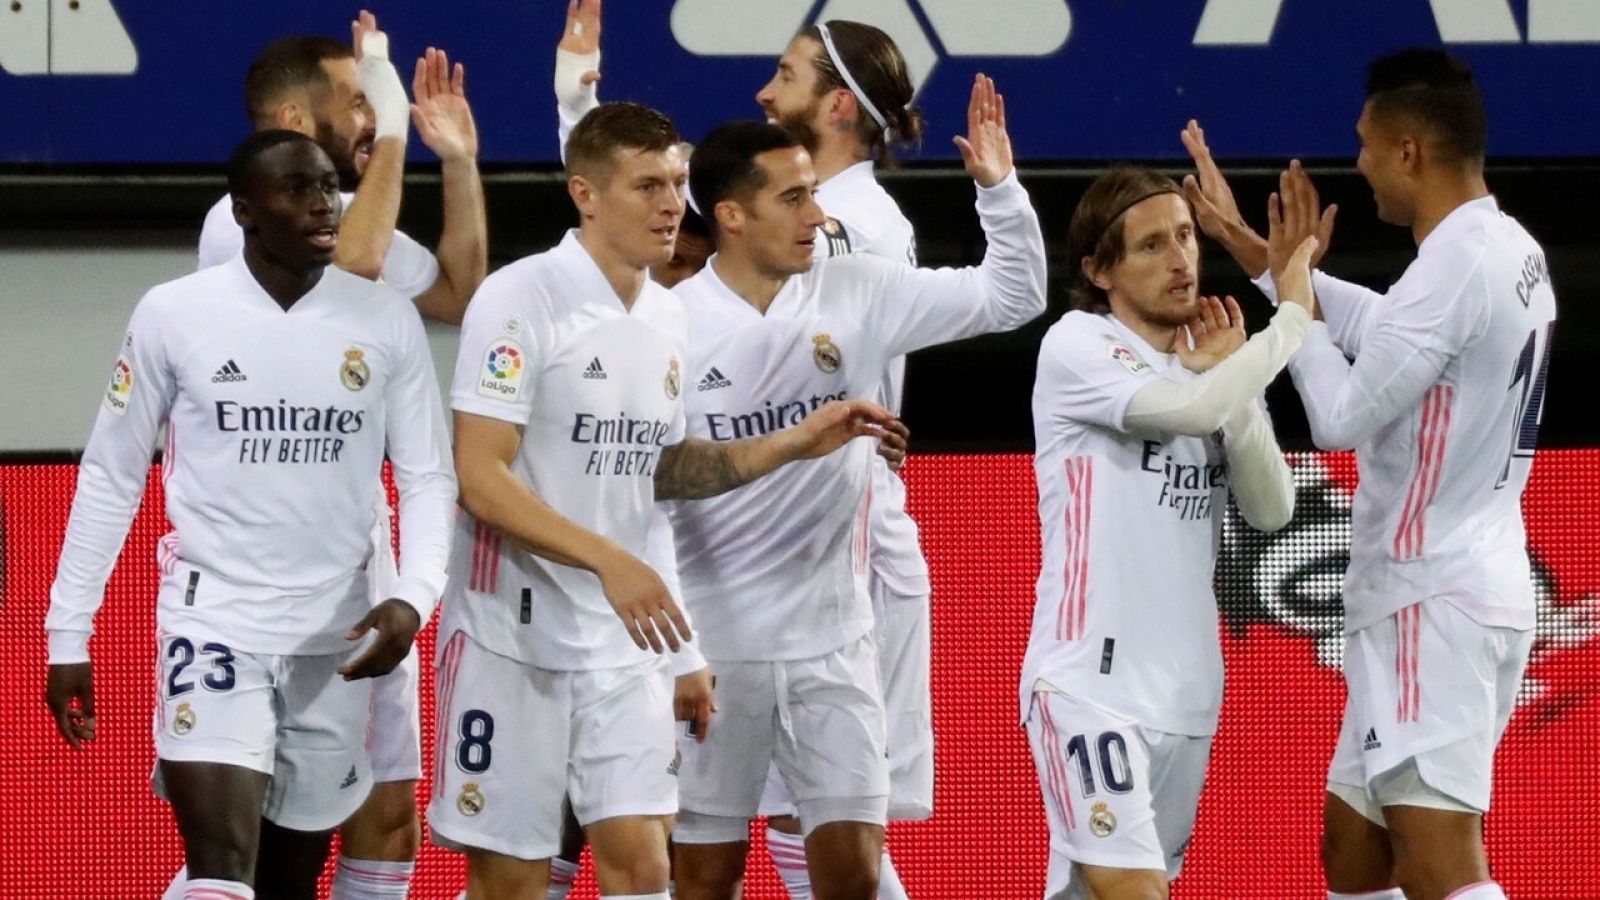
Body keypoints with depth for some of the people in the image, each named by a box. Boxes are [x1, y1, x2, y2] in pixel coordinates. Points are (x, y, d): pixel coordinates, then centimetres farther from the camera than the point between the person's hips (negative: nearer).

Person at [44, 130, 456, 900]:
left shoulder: (385, 321, 0)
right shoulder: (174, 314, -5)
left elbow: (428, 477, 4)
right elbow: (109, 476, 3)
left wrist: (414, 598, -14)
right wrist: (69, 632, 2)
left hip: (336, 635, 3)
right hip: (212, 615, -3)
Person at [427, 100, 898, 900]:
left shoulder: (666, 317, 9)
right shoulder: (522, 300, -13)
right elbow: (481, 481, -19)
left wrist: (793, 445, 10)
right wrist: (608, 559, -28)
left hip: (624, 643, 6)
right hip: (514, 637, -6)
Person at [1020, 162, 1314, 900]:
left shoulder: (1217, 364, 12)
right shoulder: (1076, 348, -7)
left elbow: (1271, 509, 3)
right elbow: (1194, 409, -24)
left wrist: (1231, 381, -6)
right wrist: (1294, 317, -14)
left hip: (1185, 690, 6)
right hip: (1090, 680, -6)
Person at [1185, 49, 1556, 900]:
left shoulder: (1454, 267, -19)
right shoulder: (1514, 254, 11)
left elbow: (1341, 416, -17)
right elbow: (1390, 335, 23)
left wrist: (1291, 288, -3)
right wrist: (1261, 256, 26)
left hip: (1433, 600, -10)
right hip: (1481, 581, 10)